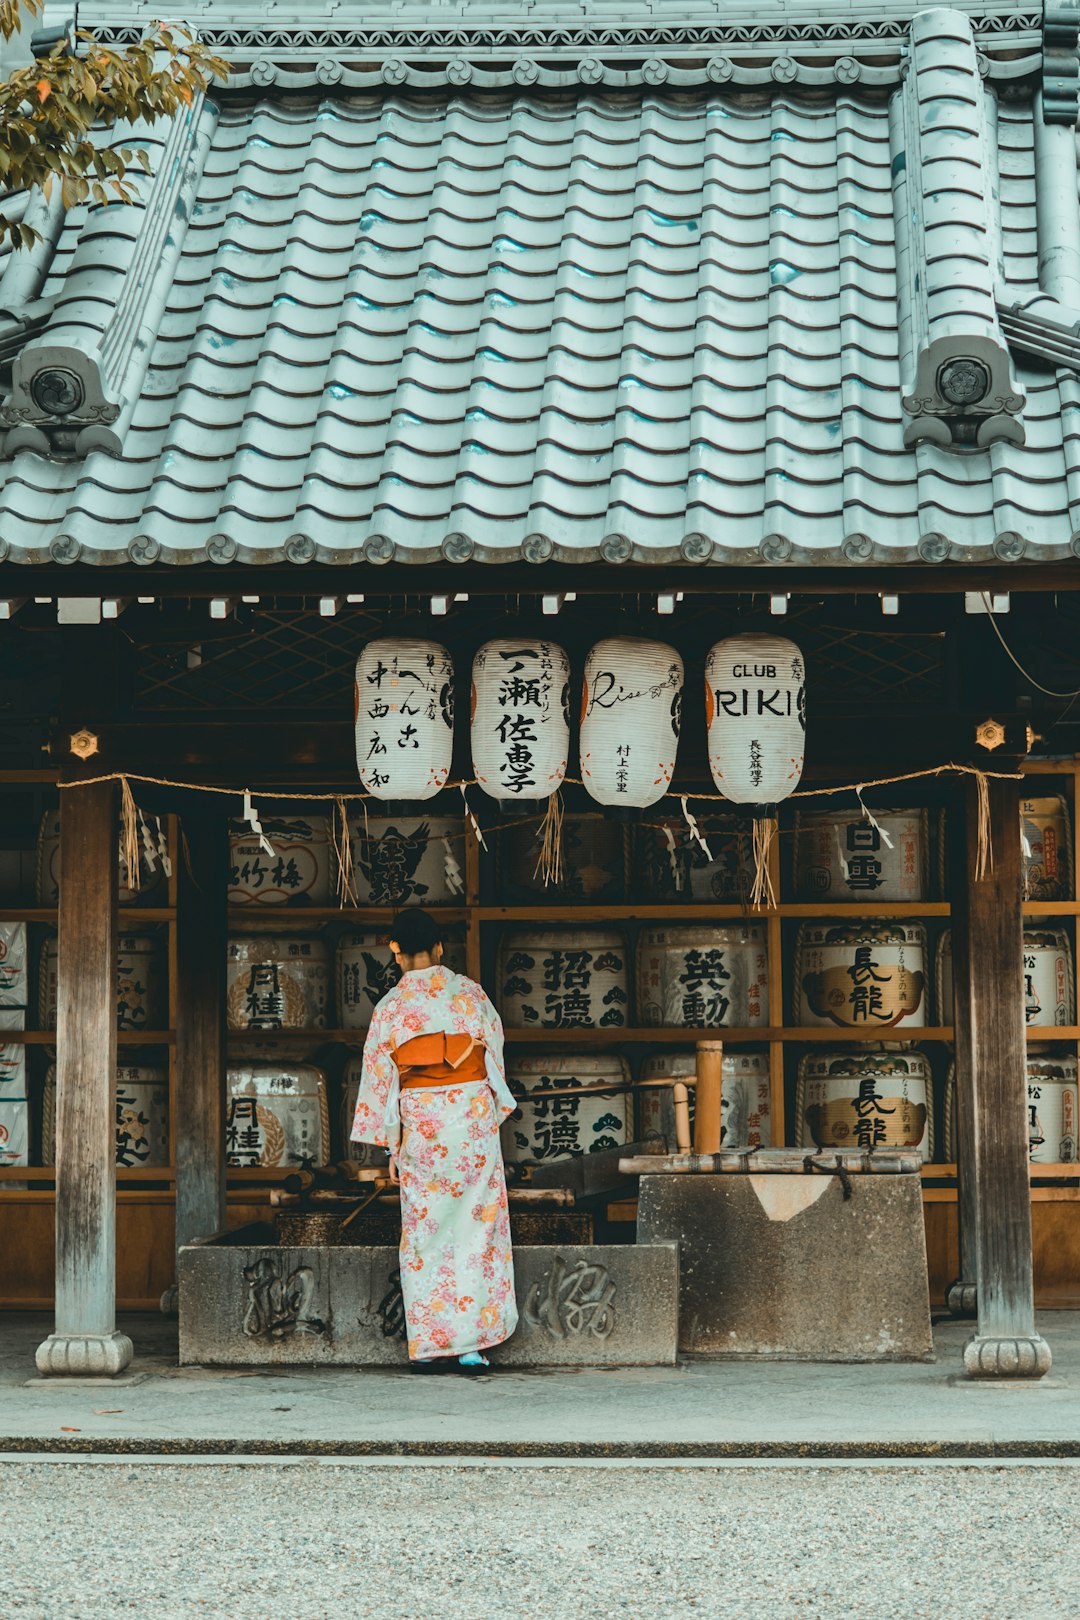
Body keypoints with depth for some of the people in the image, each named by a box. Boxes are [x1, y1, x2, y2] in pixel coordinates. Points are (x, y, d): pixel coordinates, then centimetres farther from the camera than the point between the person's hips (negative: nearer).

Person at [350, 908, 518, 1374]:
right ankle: (471, 1344, 3)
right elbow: (495, 1056, 7)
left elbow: (379, 1078, 1)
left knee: (425, 1233, 5)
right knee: (476, 1228, 5)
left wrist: (392, 1147, 9)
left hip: (420, 1124, 0)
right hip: (473, 1117, 0)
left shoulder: (390, 1007, -1)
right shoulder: (470, 993, 1)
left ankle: (429, 1346, 3)